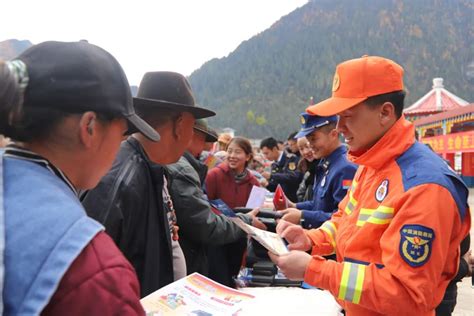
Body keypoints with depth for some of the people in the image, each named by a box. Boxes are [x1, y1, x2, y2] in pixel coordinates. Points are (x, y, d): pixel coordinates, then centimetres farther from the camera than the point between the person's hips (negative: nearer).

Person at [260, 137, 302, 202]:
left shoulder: (291, 159, -9)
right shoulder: (274, 165, 11)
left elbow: (293, 177, -24)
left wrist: (271, 176, -23)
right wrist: (267, 184, -5)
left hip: (293, 200, -6)